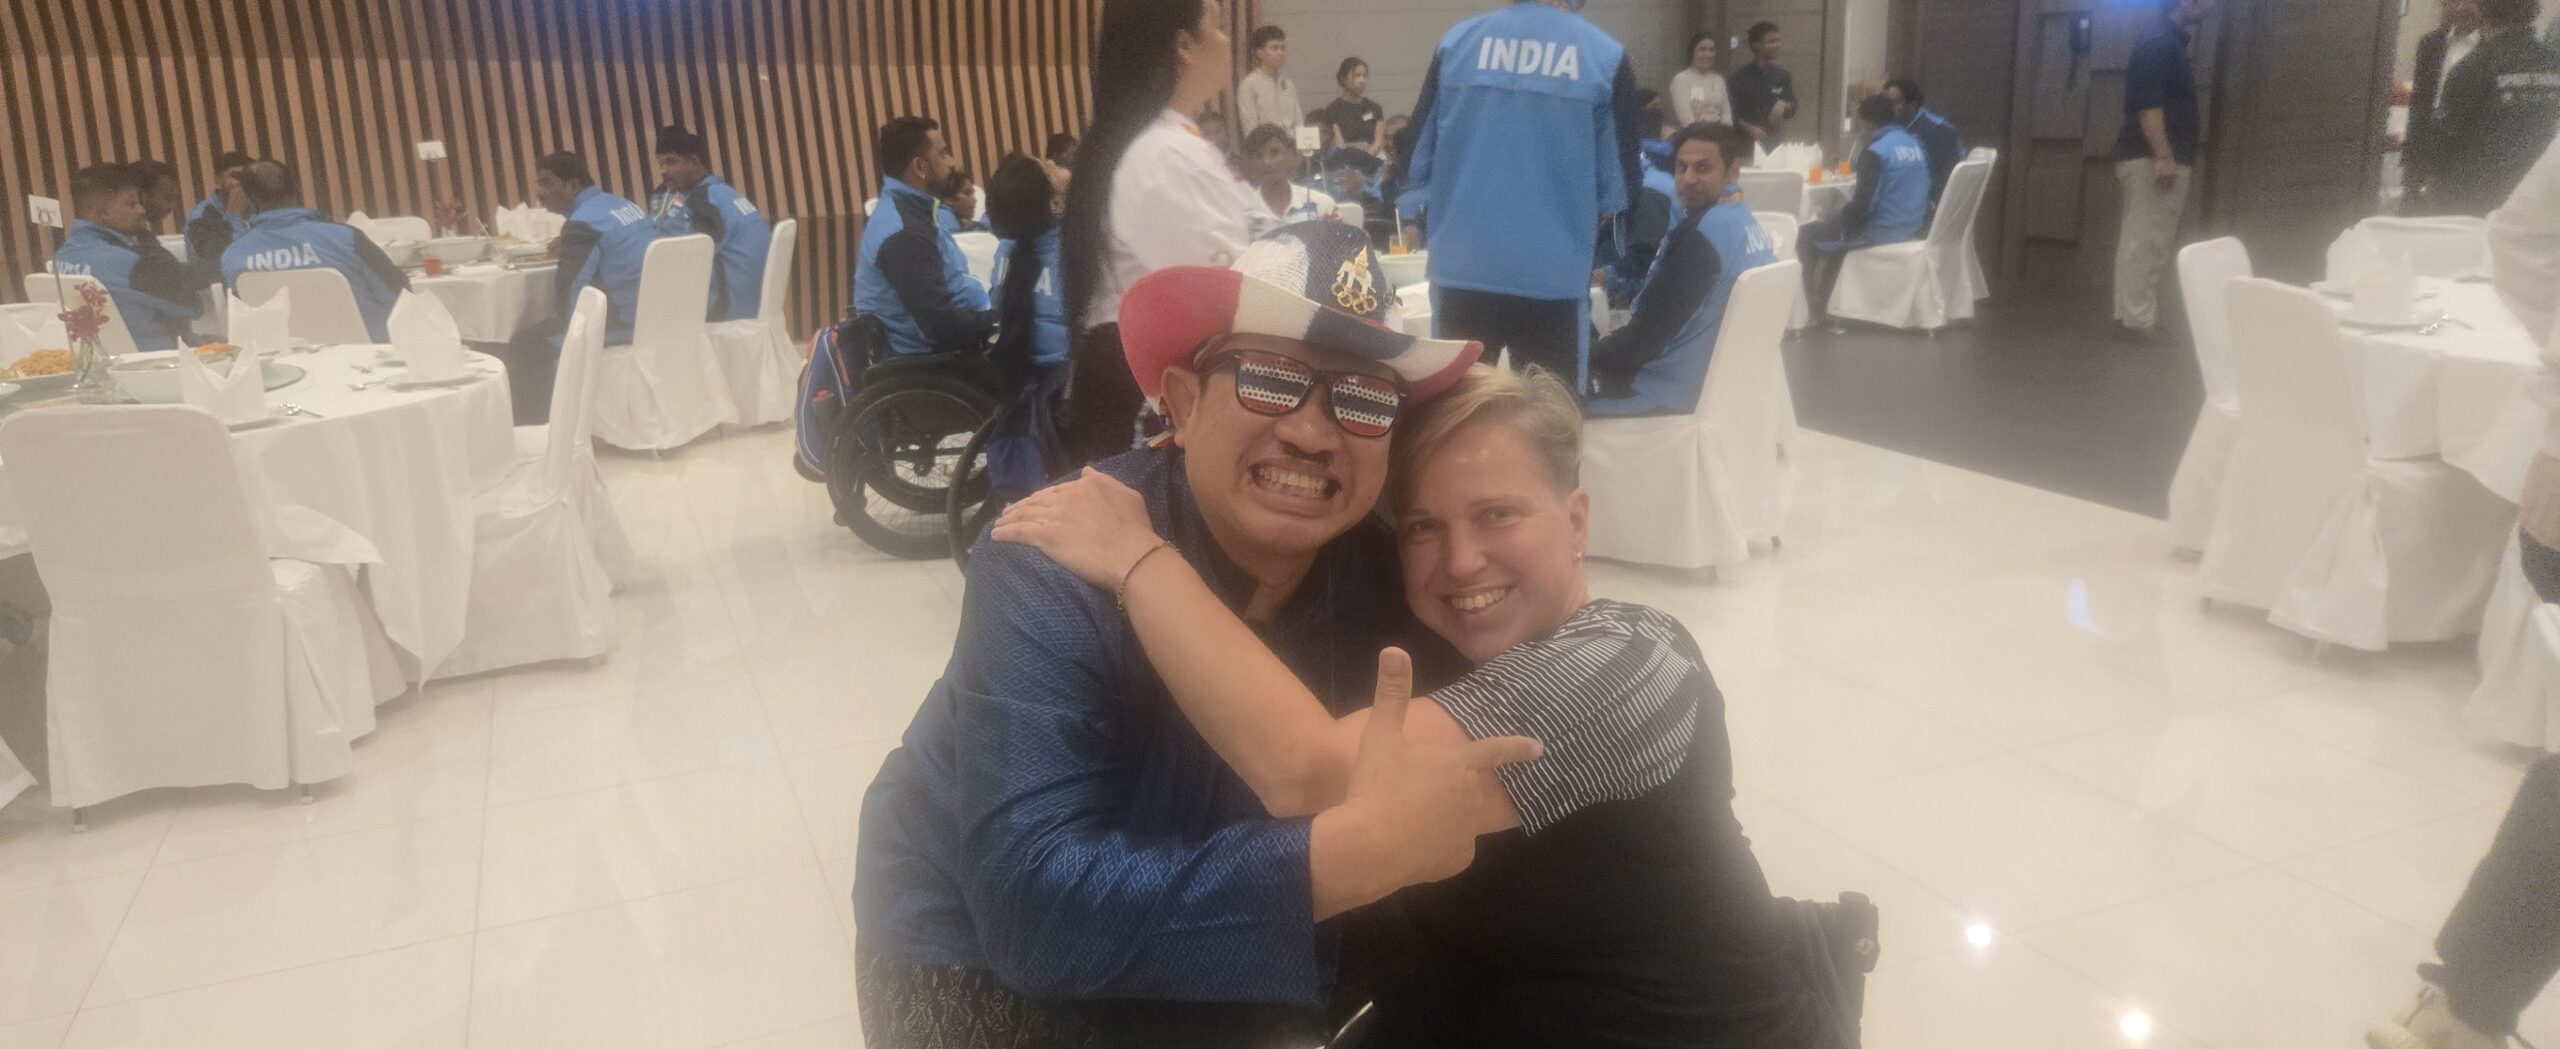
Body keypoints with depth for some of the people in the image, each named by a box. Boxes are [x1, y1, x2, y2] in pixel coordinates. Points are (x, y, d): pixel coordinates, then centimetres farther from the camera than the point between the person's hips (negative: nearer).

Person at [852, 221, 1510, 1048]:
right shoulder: (1052, 568, -28)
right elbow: (1038, 905, -36)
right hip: (983, 961, -4)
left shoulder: (1391, 571, -14)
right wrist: (1354, 852, -40)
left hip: (1209, 959, 4)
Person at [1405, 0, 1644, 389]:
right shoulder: (1606, 57, -3)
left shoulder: (1456, 41, 3)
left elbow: (1417, 159, 5)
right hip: (1553, 277, -2)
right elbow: (1621, 183, -2)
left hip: (1460, 270, 2)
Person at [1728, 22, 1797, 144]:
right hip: (1749, 142, -3)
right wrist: (1749, 128, -16)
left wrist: (1783, 105, -11)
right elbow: (1733, 112, -1)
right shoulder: (1740, 77, -1)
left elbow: (1792, 110, 11)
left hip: (1776, 142, 3)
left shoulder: (1782, 75, 9)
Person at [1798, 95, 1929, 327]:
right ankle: (1824, 301, 29)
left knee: (1807, 236, 6)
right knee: (1833, 227, 29)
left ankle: (1812, 305, 11)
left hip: (1882, 231, -9)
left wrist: (1837, 218, -2)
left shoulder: (1875, 152, -18)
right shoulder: (1913, 144, 10)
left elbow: (1863, 204, -22)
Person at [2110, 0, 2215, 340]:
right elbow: (2148, 105, -20)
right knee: (2146, 241, -9)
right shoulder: (2159, 44, -11)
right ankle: (2137, 320, -8)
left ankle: (2138, 316, 14)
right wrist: (2164, 157, -25)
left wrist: (2184, 160, 25)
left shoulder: (2171, 43, 19)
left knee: (2146, 241, 10)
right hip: (2152, 160, -10)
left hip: (2159, 160, 10)